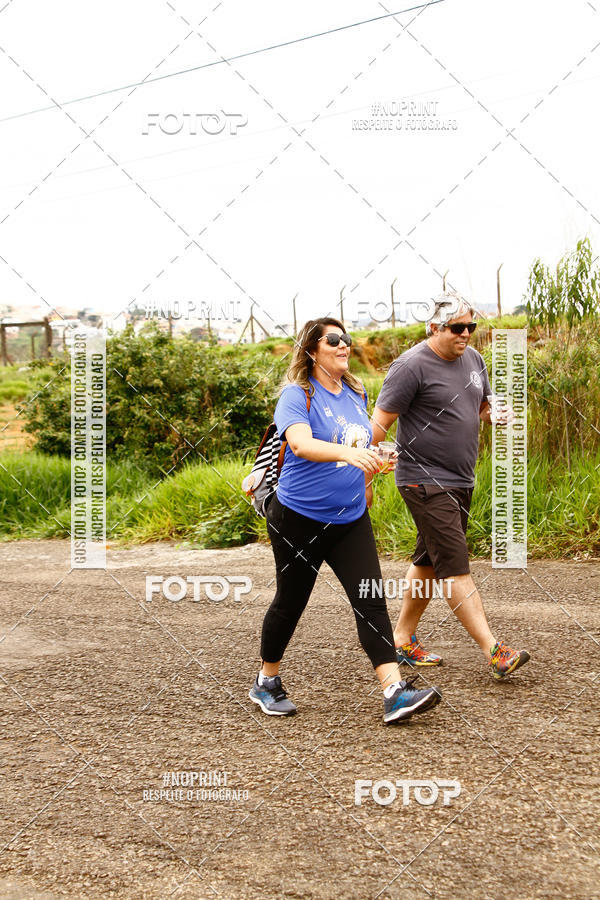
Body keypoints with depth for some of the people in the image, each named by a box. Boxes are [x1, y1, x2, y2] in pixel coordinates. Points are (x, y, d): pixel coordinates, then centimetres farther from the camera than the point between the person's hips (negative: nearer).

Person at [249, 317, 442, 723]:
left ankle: (395, 692, -10)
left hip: (351, 519, 5)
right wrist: (348, 453, -47)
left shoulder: (356, 393, 8)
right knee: (290, 602, 8)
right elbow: (300, 443, -33)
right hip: (298, 518, -5)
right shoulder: (297, 394, -13)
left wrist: (373, 464, 13)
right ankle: (267, 682, 29)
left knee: (371, 601, -6)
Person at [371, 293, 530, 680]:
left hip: (461, 480, 9)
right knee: (455, 568, -10)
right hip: (426, 483, -8)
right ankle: (494, 651, -12)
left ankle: (404, 639, 26)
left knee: (429, 561, 15)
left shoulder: (473, 359, 10)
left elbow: (485, 406, 23)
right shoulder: (412, 365, -13)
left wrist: (497, 414, -2)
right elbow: (380, 423, -13)